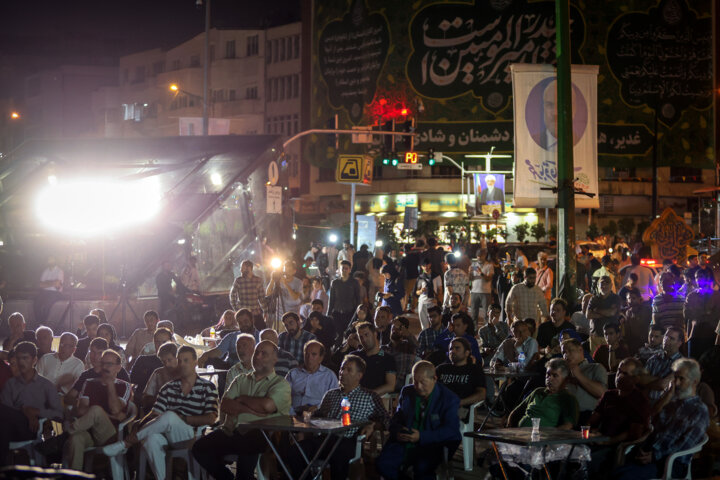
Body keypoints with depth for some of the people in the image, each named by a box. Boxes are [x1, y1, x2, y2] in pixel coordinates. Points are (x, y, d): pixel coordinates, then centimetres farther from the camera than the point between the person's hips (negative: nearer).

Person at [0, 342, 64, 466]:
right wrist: (24, 411, -12)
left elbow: (59, 414, 4)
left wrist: (37, 412, -9)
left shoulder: (46, 385, 15)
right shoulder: (10, 384, 20)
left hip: (35, 431, -2)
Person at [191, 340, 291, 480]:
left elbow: (267, 405, -11)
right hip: (231, 431, 5)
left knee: (248, 444, -38)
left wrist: (242, 399, 5)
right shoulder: (241, 380, 25)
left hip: (257, 433, -5)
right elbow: (224, 406, 9)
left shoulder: (281, 384, 10)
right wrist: (248, 409, -7)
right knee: (200, 447, -18)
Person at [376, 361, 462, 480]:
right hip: (404, 443, 5)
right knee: (382, 464, -19)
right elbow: (396, 419, 18)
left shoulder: (449, 399, -5)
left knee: (422, 468, -35)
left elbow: (450, 430, -12)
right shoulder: (407, 392, 12)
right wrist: (397, 432, -8)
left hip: (433, 445, -5)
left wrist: (421, 437, -22)